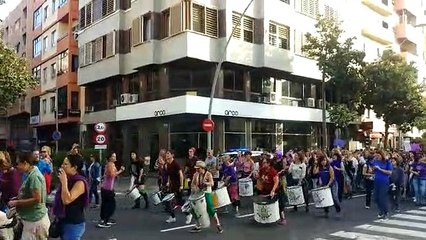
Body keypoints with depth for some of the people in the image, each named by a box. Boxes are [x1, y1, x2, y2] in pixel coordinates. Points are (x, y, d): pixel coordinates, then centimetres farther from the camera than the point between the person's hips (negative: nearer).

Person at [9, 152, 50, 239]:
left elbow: (36, 199, -23)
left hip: (34, 220, -9)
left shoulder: (34, 176, -20)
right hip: (33, 218, 9)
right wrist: (18, 198, 10)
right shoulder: (32, 174, 10)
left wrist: (17, 202, -15)